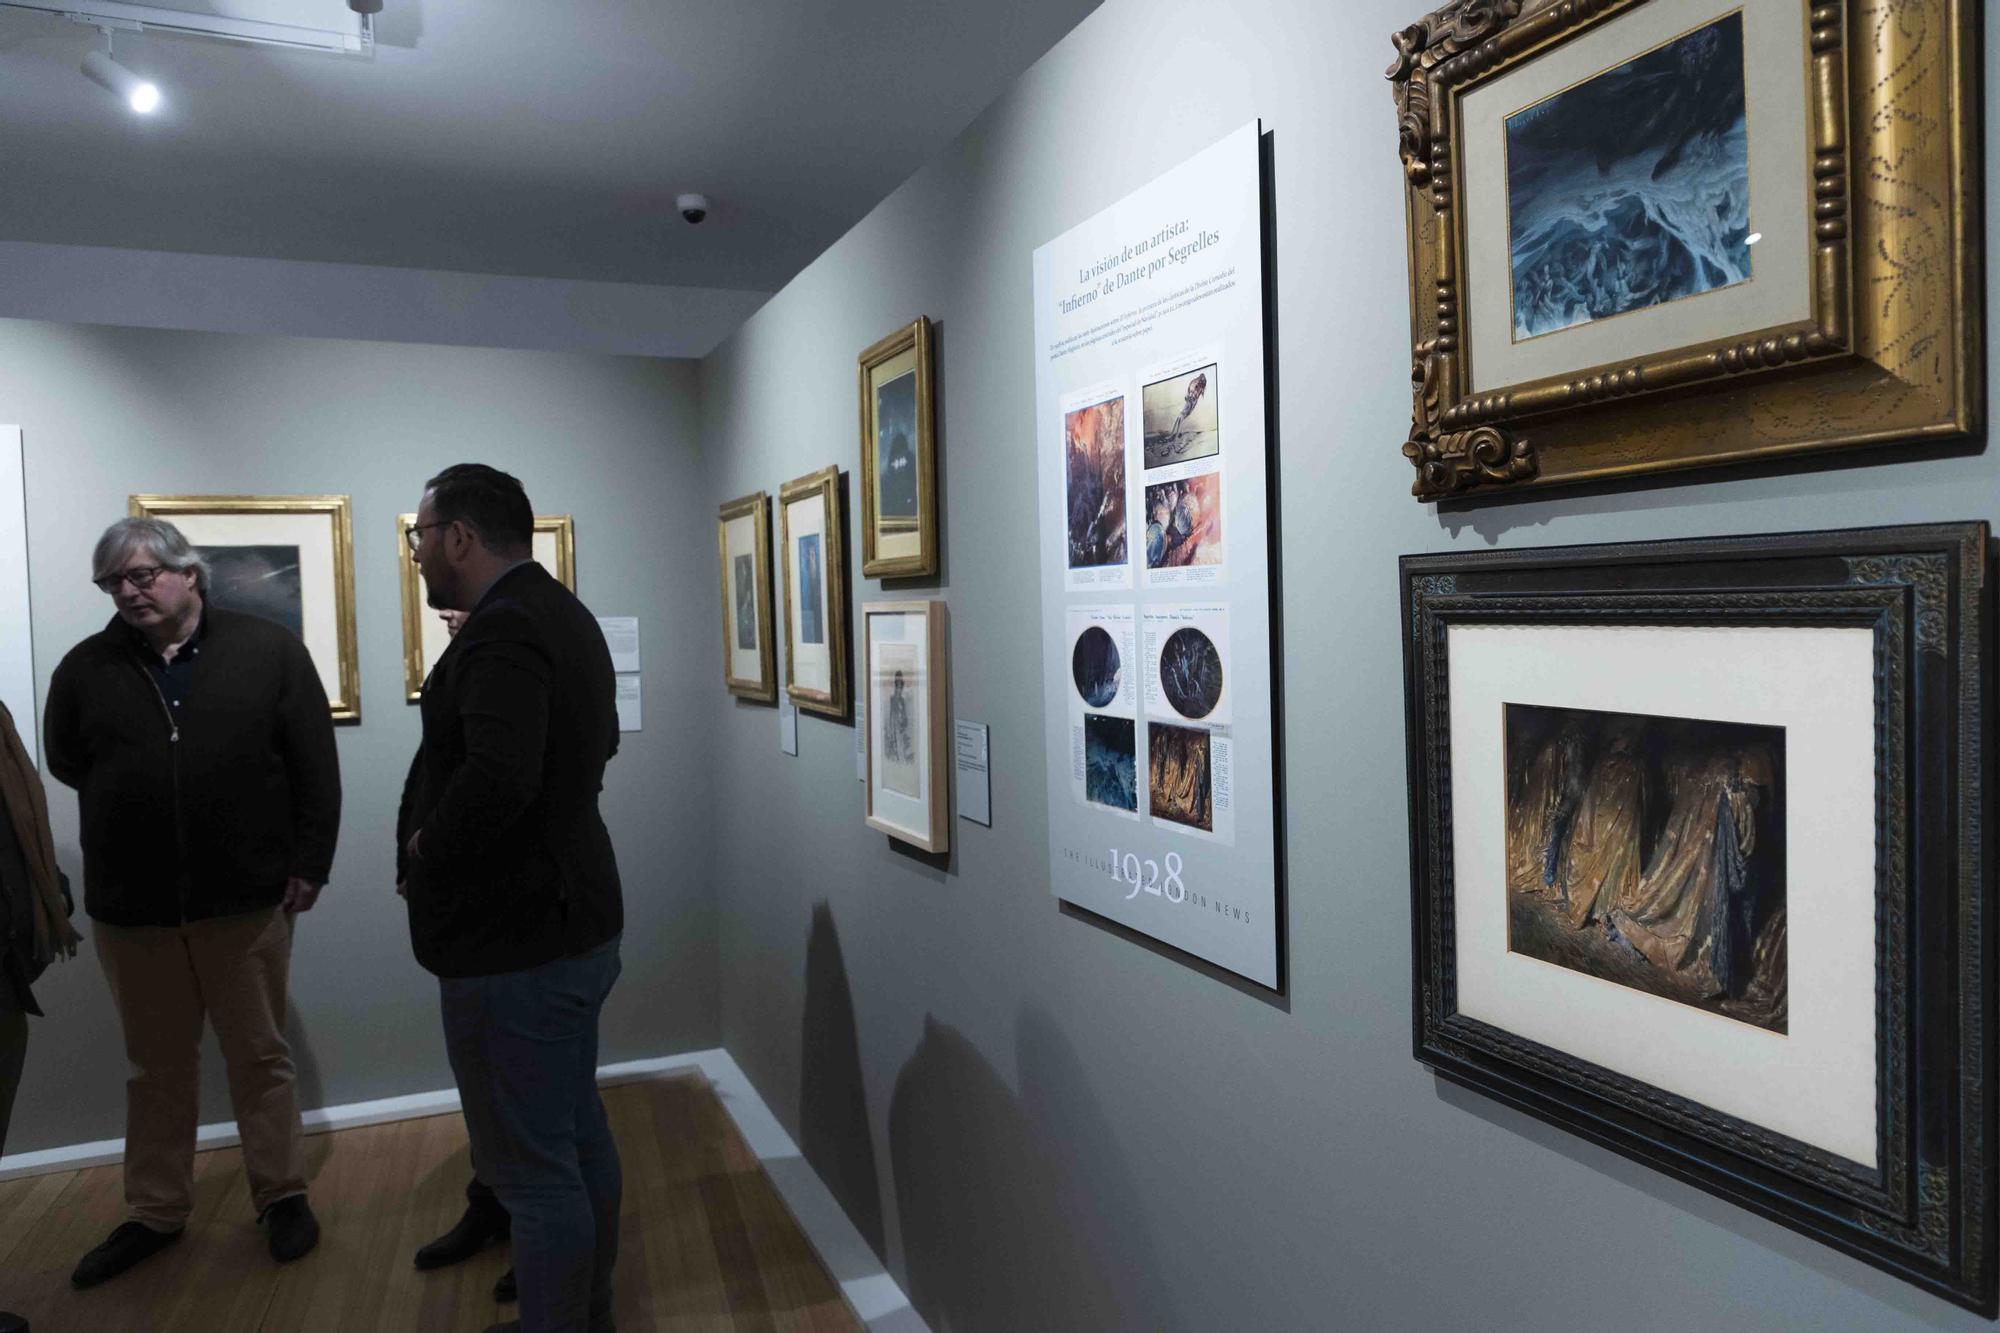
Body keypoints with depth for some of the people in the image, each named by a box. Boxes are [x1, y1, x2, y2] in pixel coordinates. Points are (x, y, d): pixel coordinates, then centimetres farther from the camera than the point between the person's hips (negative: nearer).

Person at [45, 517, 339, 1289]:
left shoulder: (268, 652, -3)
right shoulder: (86, 669, 3)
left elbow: (315, 766, -3)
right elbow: (66, 764, 14)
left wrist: (307, 861, -6)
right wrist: (130, 802, 6)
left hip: (247, 898, -2)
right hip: (130, 906, 2)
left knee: (259, 1056, 10)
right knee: (157, 1067, 14)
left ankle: (282, 1196, 23)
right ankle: (154, 1214, 28)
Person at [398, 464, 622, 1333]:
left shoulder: (504, 628, -20)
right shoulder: (561, 612, 13)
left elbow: (497, 778, -33)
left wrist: (426, 850, -16)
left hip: (513, 942, -10)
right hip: (571, 921, 11)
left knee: (532, 1167, 2)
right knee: (579, 1134, 21)